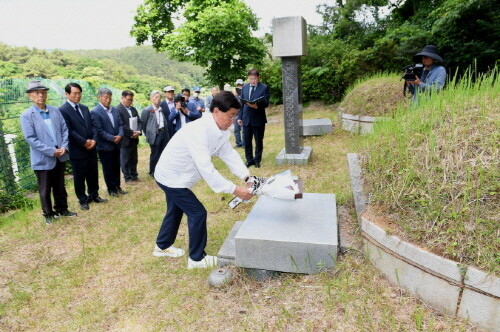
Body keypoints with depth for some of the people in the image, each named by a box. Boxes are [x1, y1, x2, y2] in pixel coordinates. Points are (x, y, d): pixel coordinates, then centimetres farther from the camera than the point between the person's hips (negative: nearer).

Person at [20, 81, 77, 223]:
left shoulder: (55, 110, 5)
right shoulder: (26, 115, -9)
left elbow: (64, 129, 4)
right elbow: (30, 138, -15)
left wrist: (64, 147, -11)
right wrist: (51, 151, -19)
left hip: (60, 156, 4)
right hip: (43, 159, -4)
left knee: (60, 186, 17)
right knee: (45, 190, 10)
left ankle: (62, 209, 33)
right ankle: (48, 214, 26)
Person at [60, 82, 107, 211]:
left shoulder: (85, 108, 12)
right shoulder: (63, 110, -10)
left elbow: (93, 125, 9)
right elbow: (69, 131, -16)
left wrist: (94, 140, -7)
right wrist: (84, 142, -15)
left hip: (91, 148, 6)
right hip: (77, 150, -6)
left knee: (93, 174, 15)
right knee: (79, 176, 7)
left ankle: (94, 195, 31)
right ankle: (83, 200, 20)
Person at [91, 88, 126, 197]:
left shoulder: (114, 109, 8)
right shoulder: (95, 112, -12)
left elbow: (120, 124, 8)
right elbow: (99, 130, -16)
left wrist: (120, 135, -10)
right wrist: (112, 138, -17)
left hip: (116, 144, 6)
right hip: (105, 146, -6)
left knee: (116, 167, 15)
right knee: (108, 169, 8)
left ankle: (117, 186, 29)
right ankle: (111, 188, 21)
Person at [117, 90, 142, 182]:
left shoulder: (133, 109, 12)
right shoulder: (117, 110, -12)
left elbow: (139, 121, 9)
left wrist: (138, 131, -8)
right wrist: (132, 133, -16)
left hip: (134, 138, 7)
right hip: (125, 140, -7)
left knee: (134, 159, 15)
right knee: (125, 160, 5)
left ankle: (134, 175, 26)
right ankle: (127, 178, 16)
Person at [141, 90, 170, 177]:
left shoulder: (162, 110, 11)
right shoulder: (147, 110, -6)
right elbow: (143, 124, -1)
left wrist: (167, 133, 8)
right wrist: (148, 135, 3)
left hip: (164, 133, 5)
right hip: (155, 135, -5)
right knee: (155, 154, 3)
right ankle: (152, 172, 18)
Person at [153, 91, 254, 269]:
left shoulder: (220, 131, -7)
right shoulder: (198, 131, -35)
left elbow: (229, 154, -9)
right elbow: (205, 167, -40)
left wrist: (247, 177, -22)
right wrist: (234, 189, -39)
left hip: (174, 176, 10)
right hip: (171, 177, -10)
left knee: (176, 210, 24)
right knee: (197, 212, -5)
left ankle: (162, 246, 47)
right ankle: (197, 258, 13)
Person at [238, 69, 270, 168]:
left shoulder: (264, 87, -4)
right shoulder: (244, 87, 10)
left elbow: (266, 103, -10)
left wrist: (257, 106, -30)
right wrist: (240, 117, 8)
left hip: (258, 119, -4)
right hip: (246, 119, 4)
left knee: (259, 141, 8)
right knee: (247, 141, 8)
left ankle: (257, 160, 21)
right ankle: (249, 160, 22)